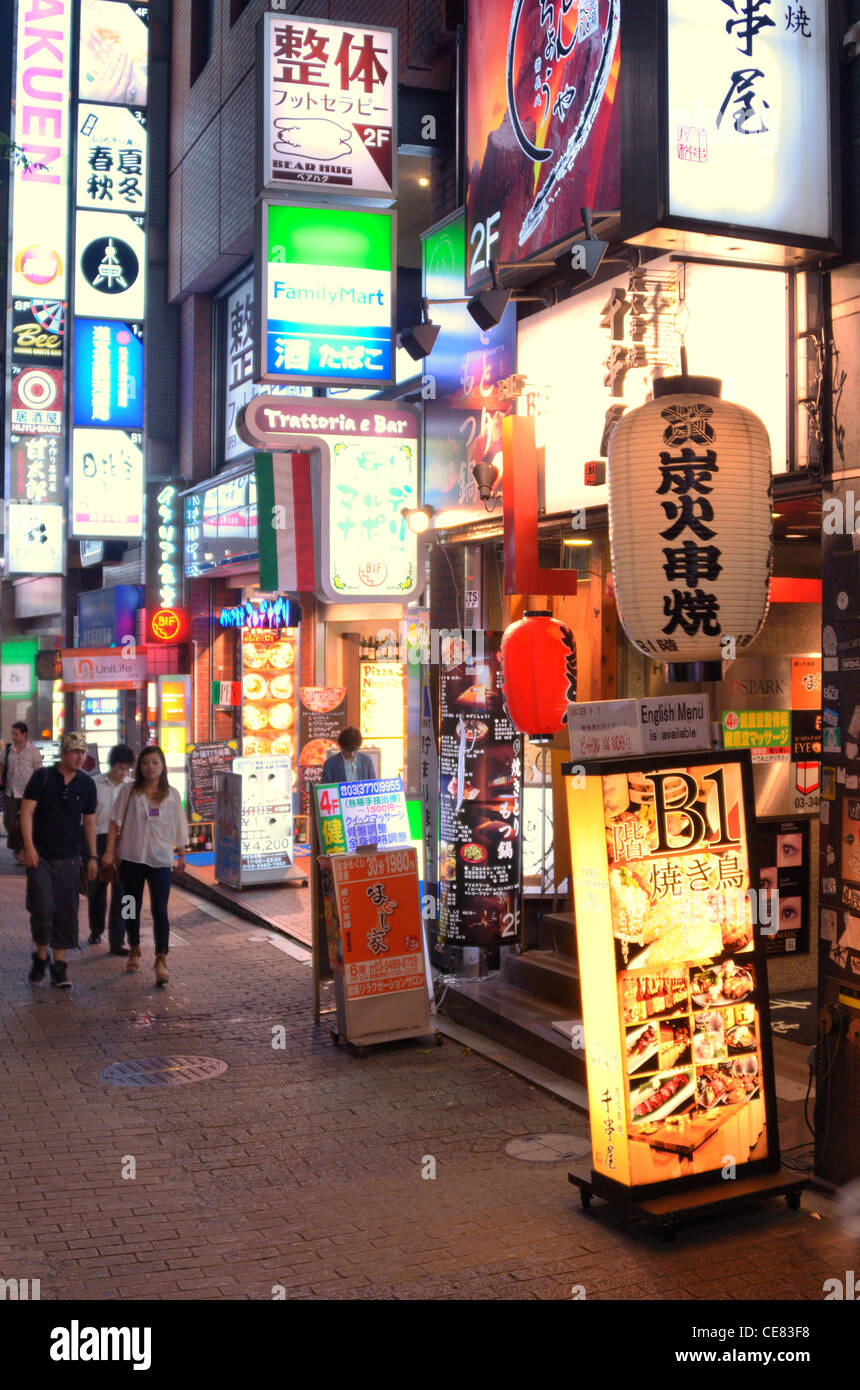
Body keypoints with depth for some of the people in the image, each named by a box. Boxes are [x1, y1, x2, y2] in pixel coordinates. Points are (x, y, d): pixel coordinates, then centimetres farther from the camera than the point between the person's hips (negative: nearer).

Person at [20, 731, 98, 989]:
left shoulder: (87, 784, 6)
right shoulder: (42, 777, -4)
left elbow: (89, 822, 13)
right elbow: (26, 812, -7)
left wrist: (92, 857, 10)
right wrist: (29, 846, -17)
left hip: (69, 858, 3)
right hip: (40, 856, -3)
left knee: (66, 914, 3)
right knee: (42, 909, -9)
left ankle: (59, 967, 11)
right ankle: (40, 958, 14)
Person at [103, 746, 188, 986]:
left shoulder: (172, 795, 3)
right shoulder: (129, 791, 0)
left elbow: (178, 827, 11)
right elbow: (116, 822, 2)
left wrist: (181, 855, 17)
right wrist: (109, 851, -3)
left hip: (160, 859, -1)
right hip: (131, 858, 1)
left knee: (159, 910, -8)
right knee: (132, 907, 13)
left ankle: (161, 960, -9)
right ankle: (134, 951, 32)